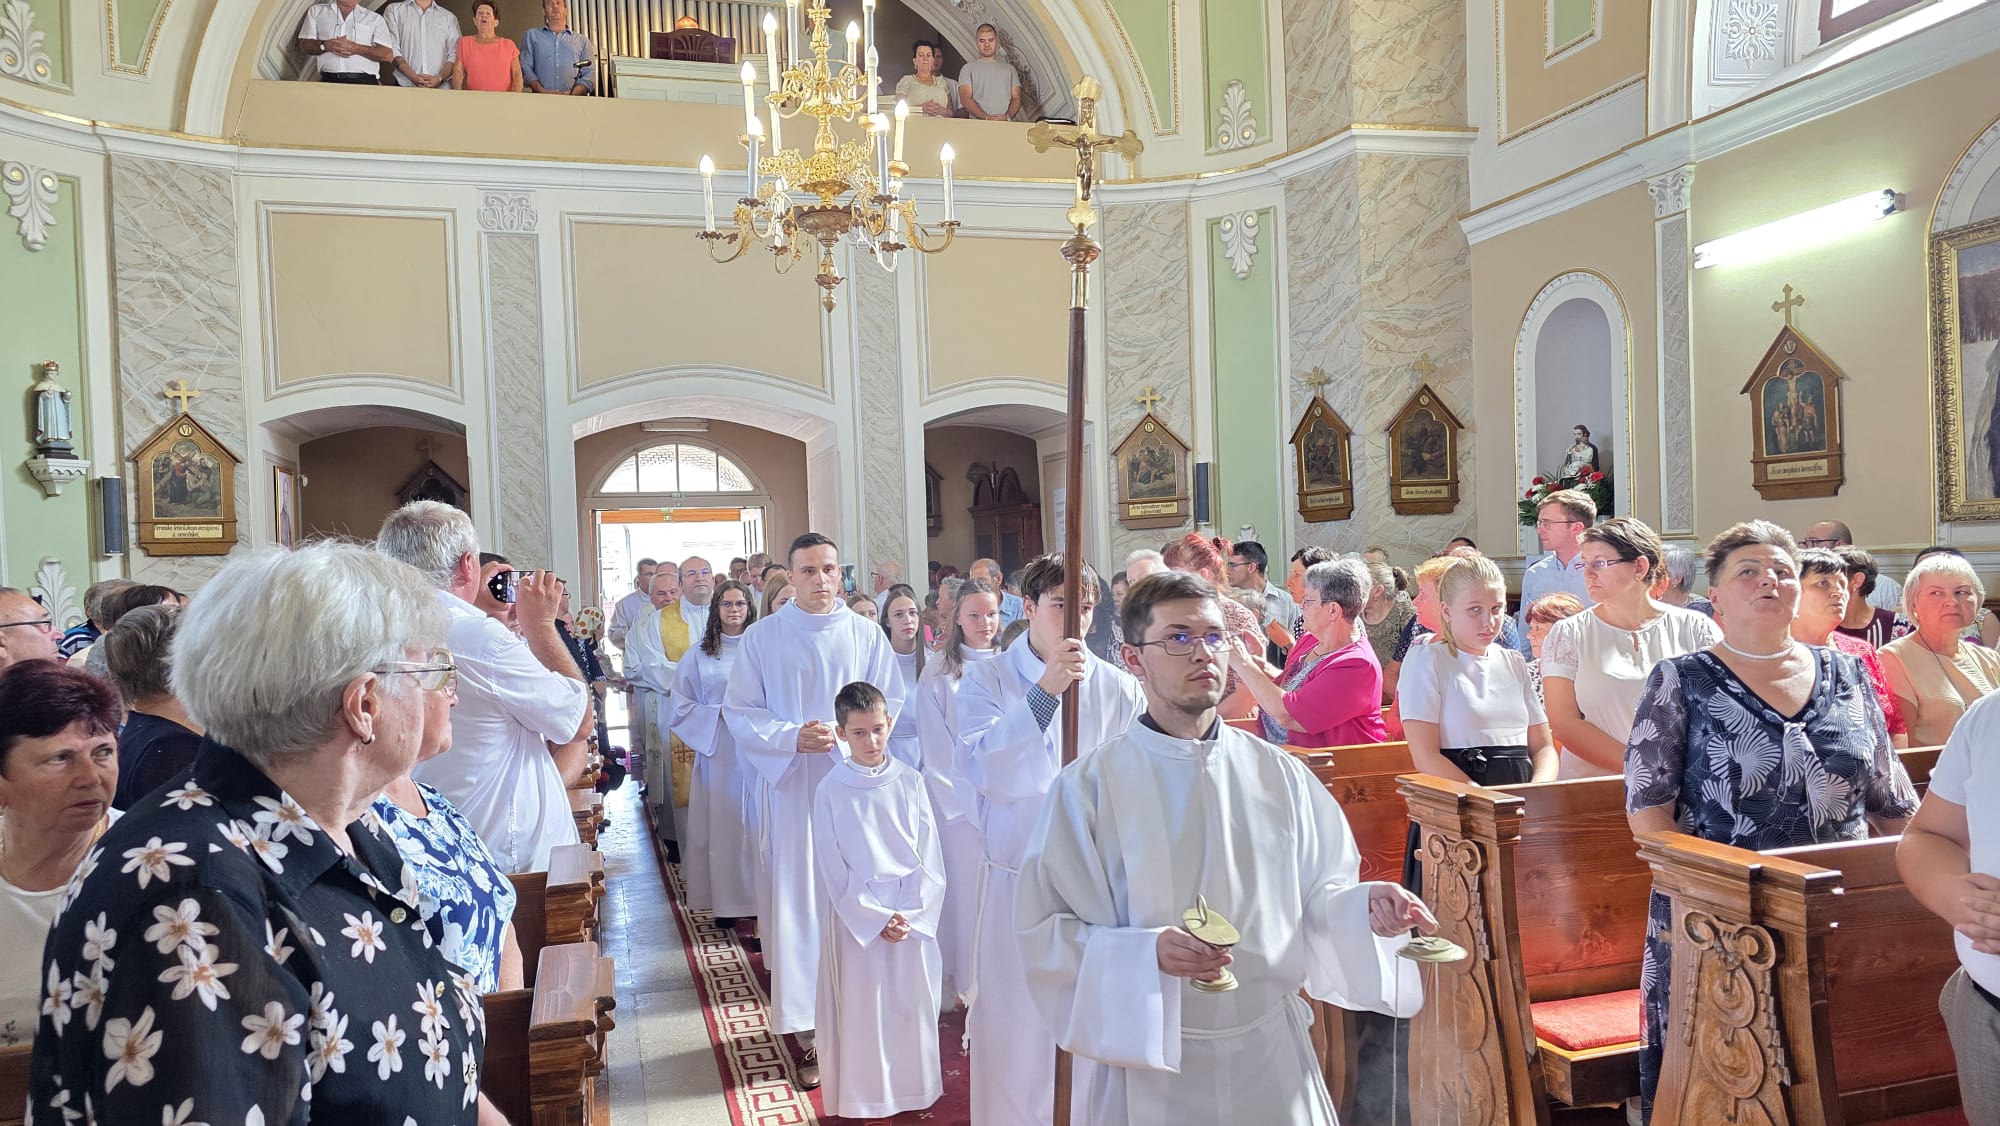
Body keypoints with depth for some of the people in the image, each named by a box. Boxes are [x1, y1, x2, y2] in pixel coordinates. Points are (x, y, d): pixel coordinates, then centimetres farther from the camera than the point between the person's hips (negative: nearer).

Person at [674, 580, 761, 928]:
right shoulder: (699, 656, 4)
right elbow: (683, 706, 4)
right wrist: (720, 713, -8)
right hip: (718, 752, 0)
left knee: (758, 821, 1)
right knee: (722, 823, 3)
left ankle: (759, 895, 9)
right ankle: (726, 901, 12)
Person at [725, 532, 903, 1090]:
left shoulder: (866, 634, 3)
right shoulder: (762, 637, 1)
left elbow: (890, 702, 5)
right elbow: (739, 711, 1)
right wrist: (793, 736, -15)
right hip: (794, 787, -1)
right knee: (799, 900, 1)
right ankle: (808, 1029, 10)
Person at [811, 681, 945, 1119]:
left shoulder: (909, 781, -2)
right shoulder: (831, 790, -7)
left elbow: (929, 856, 0)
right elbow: (834, 869, -5)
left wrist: (911, 914, -10)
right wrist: (876, 918, -10)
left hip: (913, 914, 2)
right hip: (857, 915, -2)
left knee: (913, 1003, 10)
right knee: (862, 1007, 5)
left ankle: (914, 1090, 27)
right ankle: (864, 1096, 22)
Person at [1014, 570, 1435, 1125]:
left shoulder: (1279, 774, 0)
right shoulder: (1089, 785, -11)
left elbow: (1315, 898, 7)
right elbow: (1043, 932, -11)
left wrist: (1364, 905, -14)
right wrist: (1147, 953, -25)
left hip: (1271, 1052, 3)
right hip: (1148, 1062, -3)